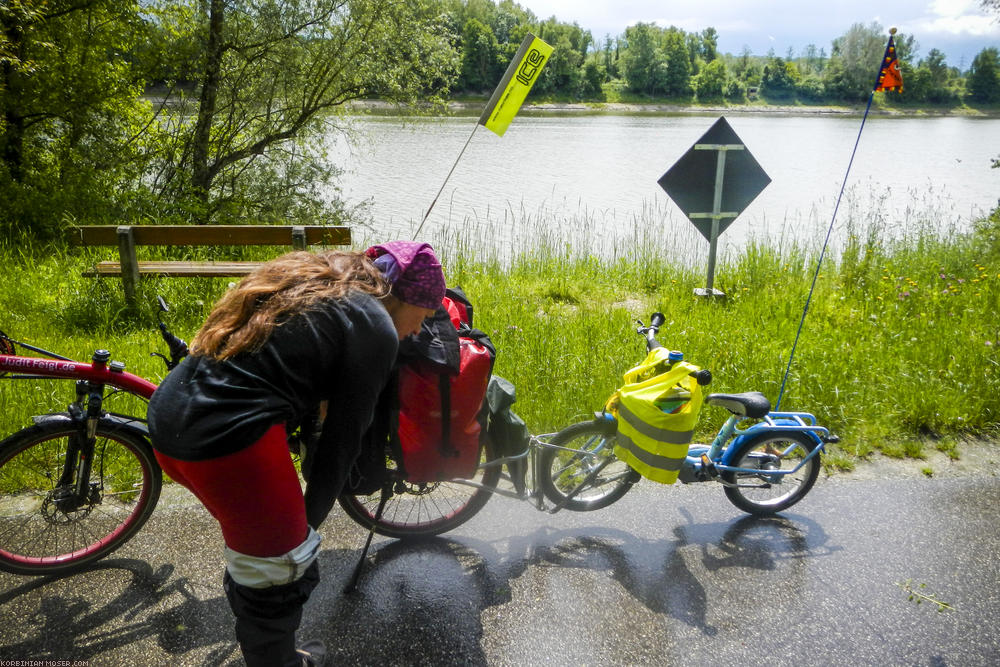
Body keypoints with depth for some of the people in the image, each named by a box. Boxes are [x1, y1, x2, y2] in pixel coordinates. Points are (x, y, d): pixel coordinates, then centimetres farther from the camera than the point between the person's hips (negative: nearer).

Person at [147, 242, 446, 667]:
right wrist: (310, 520, 10)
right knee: (283, 567, 11)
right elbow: (343, 439, -3)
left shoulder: (310, 284, 20)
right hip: (230, 436, -10)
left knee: (252, 536, 30)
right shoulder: (375, 330, -5)